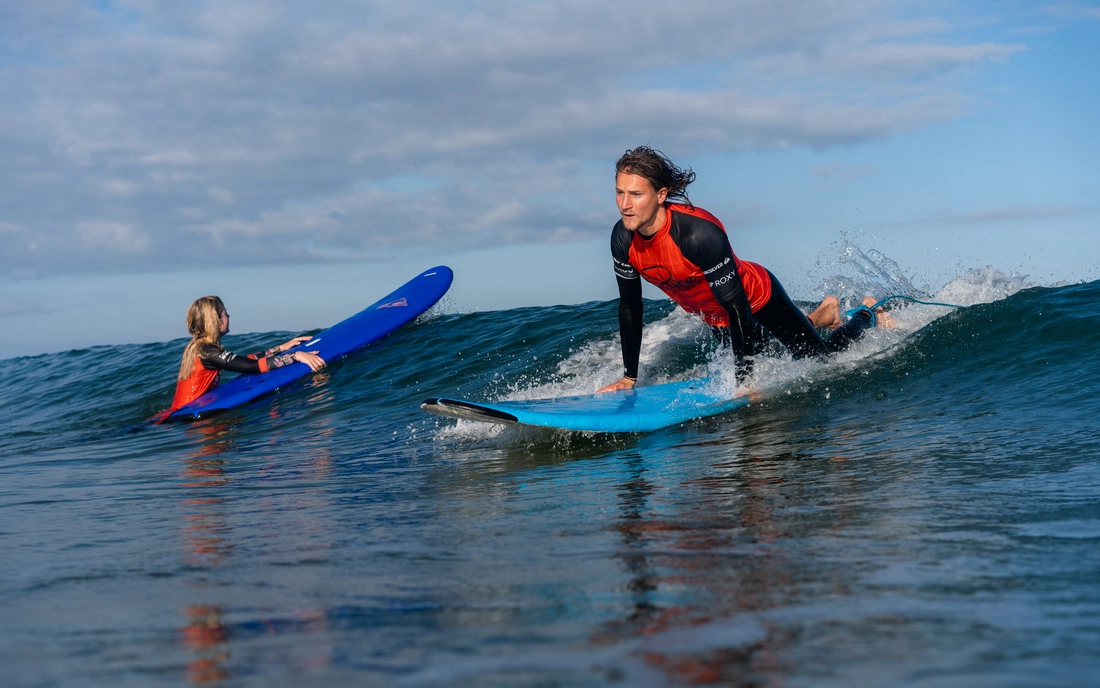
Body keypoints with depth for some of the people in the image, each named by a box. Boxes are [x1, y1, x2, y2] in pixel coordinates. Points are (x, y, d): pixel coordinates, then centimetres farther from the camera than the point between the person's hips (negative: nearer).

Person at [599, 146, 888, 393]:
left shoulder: (700, 233, -40)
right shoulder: (623, 239, -23)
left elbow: (737, 306, -35)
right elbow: (630, 308, -9)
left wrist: (744, 380, -34)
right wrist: (629, 378, -5)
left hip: (756, 296, -6)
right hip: (715, 315, 6)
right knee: (756, 369, 28)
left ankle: (868, 313, 36)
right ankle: (820, 315, 49)